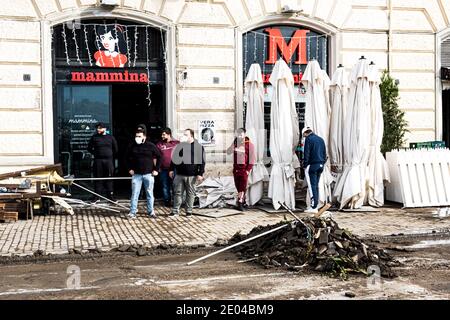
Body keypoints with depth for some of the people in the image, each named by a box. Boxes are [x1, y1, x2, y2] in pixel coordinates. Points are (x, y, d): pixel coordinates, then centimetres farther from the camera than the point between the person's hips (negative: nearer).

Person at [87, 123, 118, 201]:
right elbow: (89, 148, 14)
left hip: (109, 160, 0)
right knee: (98, 179, 2)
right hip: (98, 161, 0)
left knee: (109, 179, 0)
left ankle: (110, 196, 5)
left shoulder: (110, 137, 8)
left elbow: (116, 149, 15)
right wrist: (95, 153, 7)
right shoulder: (94, 137, 7)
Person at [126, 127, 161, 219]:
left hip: (149, 174, -1)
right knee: (134, 194, 1)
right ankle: (132, 212, 7)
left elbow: (159, 157, 2)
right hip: (136, 174, 1)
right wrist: (130, 169, 6)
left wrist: (156, 169, -2)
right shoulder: (132, 146, 2)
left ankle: (150, 211, 16)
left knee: (150, 194, 6)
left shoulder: (151, 146, -4)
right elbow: (128, 158, 16)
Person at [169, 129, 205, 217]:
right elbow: (174, 158, 15)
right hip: (179, 174, 3)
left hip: (191, 175, -3)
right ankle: (175, 210, 10)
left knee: (190, 193, 6)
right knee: (178, 193, 5)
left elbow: (202, 161, -5)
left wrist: (200, 174, -10)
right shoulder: (180, 145, 10)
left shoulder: (199, 147, -2)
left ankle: (189, 211, 15)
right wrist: (171, 169, 10)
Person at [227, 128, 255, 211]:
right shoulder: (235, 142, 8)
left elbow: (252, 158, -7)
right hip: (236, 168, 5)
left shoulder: (249, 144, -6)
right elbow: (228, 152, 3)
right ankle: (243, 201, 23)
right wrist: (233, 148, -18)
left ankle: (240, 203, -9)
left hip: (244, 168, -5)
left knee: (243, 186, -9)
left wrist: (248, 169, -12)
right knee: (238, 186, 9)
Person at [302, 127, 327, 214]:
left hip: (312, 165, -7)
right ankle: (315, 206, 15)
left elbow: (306, 153, -12)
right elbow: (325, 153, 17)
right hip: (320, 165, 7)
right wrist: (323, 163, 19)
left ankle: (313, 207, -9)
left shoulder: (308, 139, -6)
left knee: (312, 186, -6)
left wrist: (305, 165, -7)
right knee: (316, 186, 13)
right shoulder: (321, 139, 16)